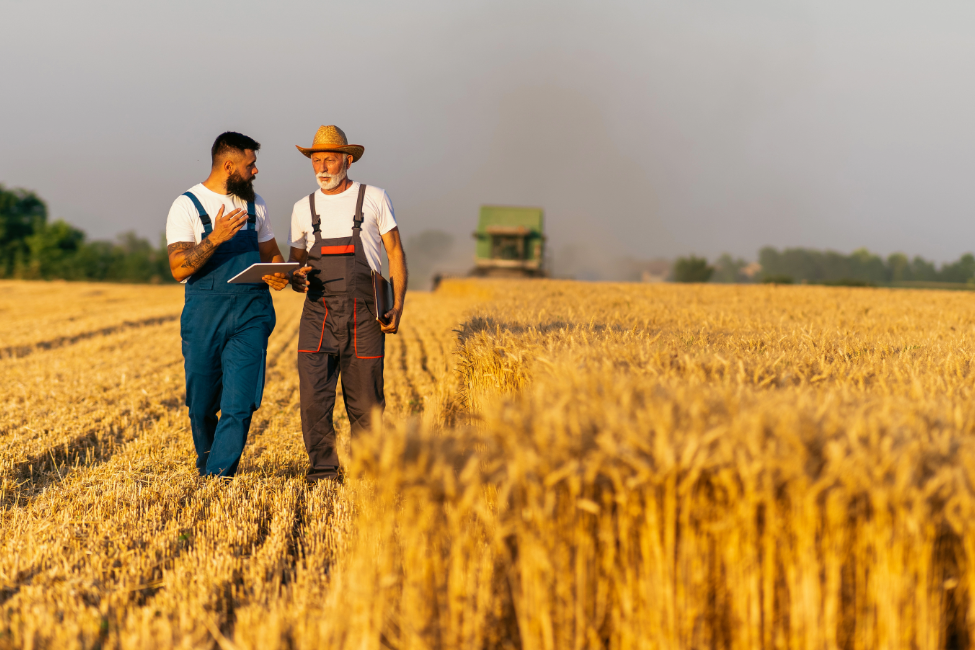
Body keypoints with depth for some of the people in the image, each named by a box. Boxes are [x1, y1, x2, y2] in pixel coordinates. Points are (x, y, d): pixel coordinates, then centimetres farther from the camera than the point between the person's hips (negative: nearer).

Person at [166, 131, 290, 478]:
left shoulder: (254, 204, 13)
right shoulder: (187, 206, -3)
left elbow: (271, 253, 24)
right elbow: (179, 269, -12)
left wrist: (278, 274, 0)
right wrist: (215, 238, -26)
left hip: (251, 314, 3)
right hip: (204, 315, -3)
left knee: (240, 404, -11)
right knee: (202, 405, 7)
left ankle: (218, 477, -10)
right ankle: (205, 468, 30)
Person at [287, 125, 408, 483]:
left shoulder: (374, 198, 5)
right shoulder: (303, 209, 12)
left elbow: (396, 254, 6)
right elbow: (296, 260, 21)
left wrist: (398, 307, -5)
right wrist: (295, 278, -5)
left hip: (364, 315, -2)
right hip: (318, 315, 2)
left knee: (366, 400, 0)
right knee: (314, 396, -10)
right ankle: (323, 470, -1)